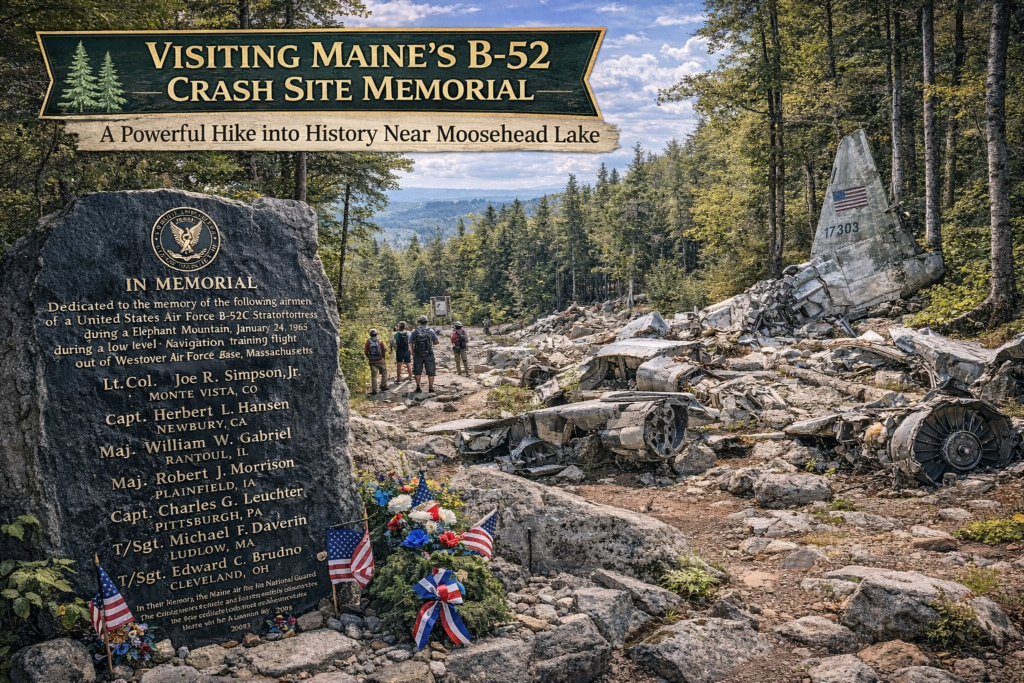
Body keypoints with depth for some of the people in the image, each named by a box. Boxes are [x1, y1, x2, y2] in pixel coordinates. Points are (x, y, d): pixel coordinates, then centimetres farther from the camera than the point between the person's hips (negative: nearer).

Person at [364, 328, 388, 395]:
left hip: (372, 362, 1)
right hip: (380, 361, -1)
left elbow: (366, 352, -1)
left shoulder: (368, 342, -5)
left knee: (373, 376, 5)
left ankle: (374, 390, 3)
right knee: (384, 373, 19)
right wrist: (384, 358, 14)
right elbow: (384, 350, -1)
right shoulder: (380, 341, -7)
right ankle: (383, 386, 18)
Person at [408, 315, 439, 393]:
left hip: (418, 355, 1)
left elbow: (410, 343, -5)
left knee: (417, 372, 12)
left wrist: (412, 351, 8)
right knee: (430, 372, 7)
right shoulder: (430, 331, -3)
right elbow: (436, 342, 2)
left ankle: (418, 388, 13)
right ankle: (430, 388, 6)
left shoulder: (415, 331, -3)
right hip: (429, 355, 0)